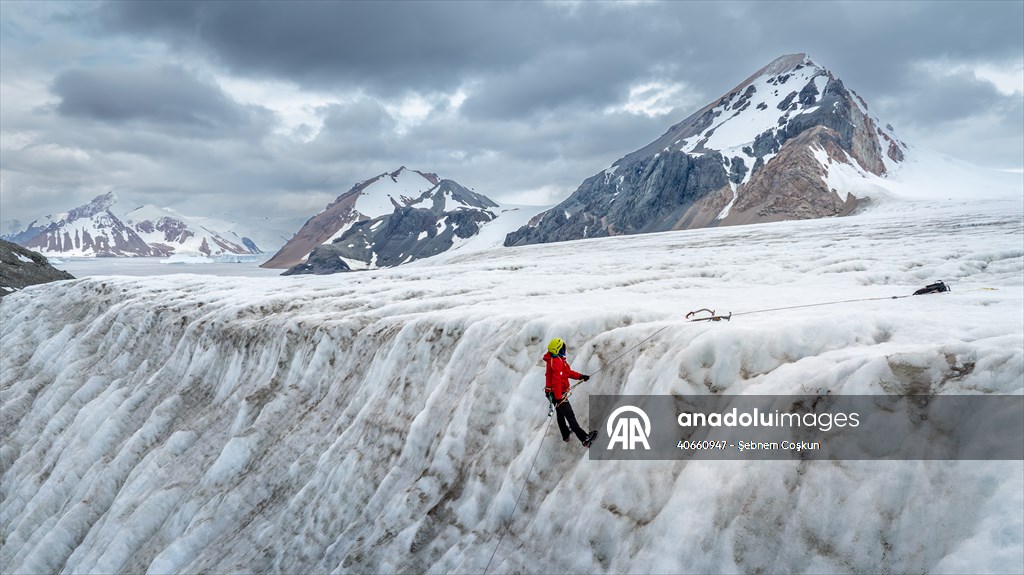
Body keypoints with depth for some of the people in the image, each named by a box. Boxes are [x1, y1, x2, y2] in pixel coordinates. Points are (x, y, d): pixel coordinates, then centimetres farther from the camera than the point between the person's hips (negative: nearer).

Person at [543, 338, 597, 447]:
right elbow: (556, 381, -29)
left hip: (557, 393, 11)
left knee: (561, 414, 25)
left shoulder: (556, 359, 9)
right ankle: (584, 439, -12)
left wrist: (580, 376, 11)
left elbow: (568, 372, 18)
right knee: (570, 416, -11)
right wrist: (558, 397, -29)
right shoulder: (557, 361, -25)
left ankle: (566, 434, 43)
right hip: (557, 394, -11)